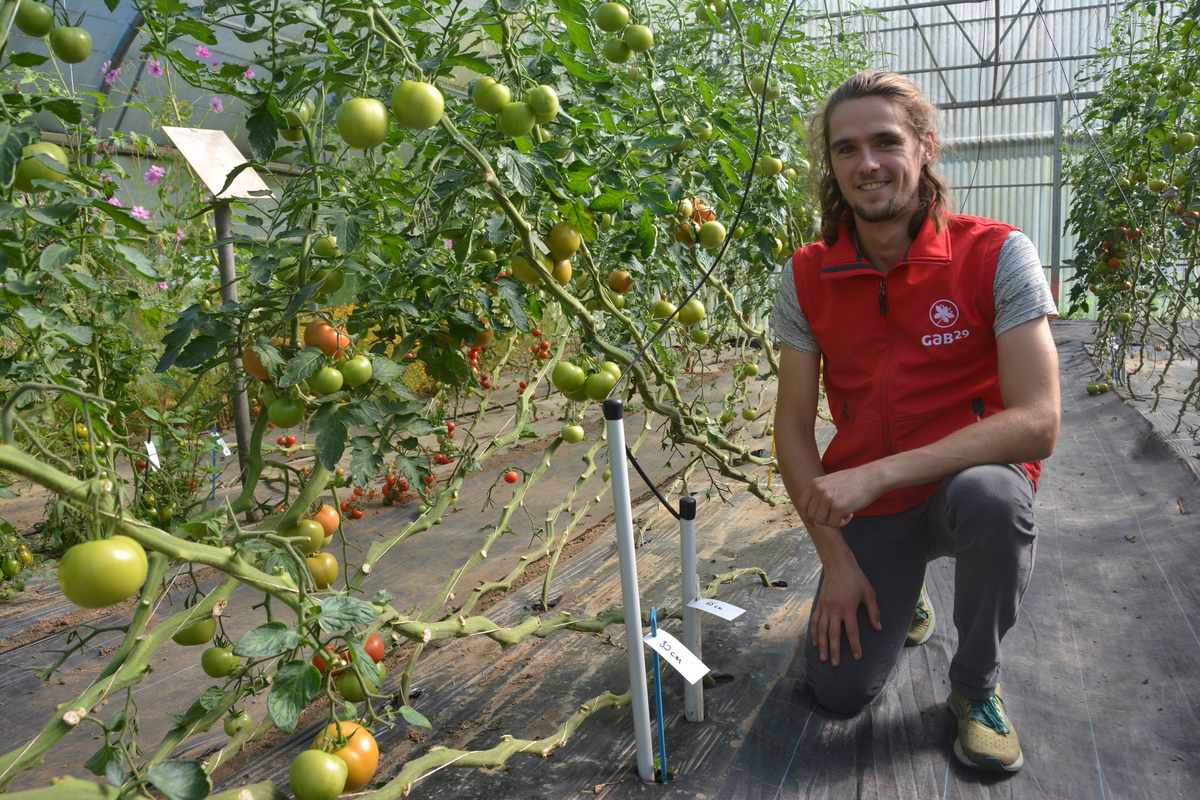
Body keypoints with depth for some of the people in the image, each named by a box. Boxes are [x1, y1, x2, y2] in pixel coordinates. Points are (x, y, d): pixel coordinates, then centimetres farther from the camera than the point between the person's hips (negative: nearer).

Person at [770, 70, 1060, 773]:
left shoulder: (997, 255, -16)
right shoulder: (807, 278, -6)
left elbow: (1037, 423, -24)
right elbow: (794, 426, -3)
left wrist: (877, 474, -30)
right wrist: (837, 559, -9)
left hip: (969, 483, -2)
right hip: (866, 507, 3)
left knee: (992, 498, -38)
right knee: (840, 690, -3)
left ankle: (977, 685, -6)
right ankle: (904, 593, 33)